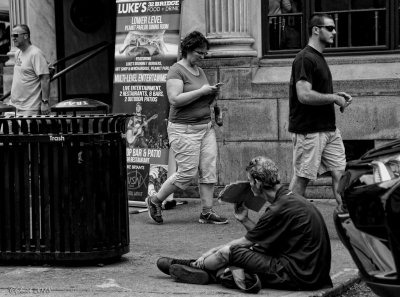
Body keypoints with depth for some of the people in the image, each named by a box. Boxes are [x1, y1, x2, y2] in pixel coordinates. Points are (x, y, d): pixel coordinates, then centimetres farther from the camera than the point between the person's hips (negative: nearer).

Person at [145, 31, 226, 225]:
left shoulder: (200, 71, 16)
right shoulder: (176, 71, -9)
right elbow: (175, 99, -21)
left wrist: (212, 94, 3)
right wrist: (201, 91, -19)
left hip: (206, 127, 8)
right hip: (184, 128, -8)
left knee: (209, 170, 0)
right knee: (187, 173, -8)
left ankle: (207, 212, 5)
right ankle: (155, 201, 9)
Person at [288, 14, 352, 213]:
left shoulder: (319, 58, 17)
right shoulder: (305, 59, -14)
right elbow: (304, 95, -24)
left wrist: (338, 97, 10)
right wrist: (334, 98, -14)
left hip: (328, 128, 9)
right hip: (309, 131, -9)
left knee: (340, 173, 2)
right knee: (302, 178, -1)